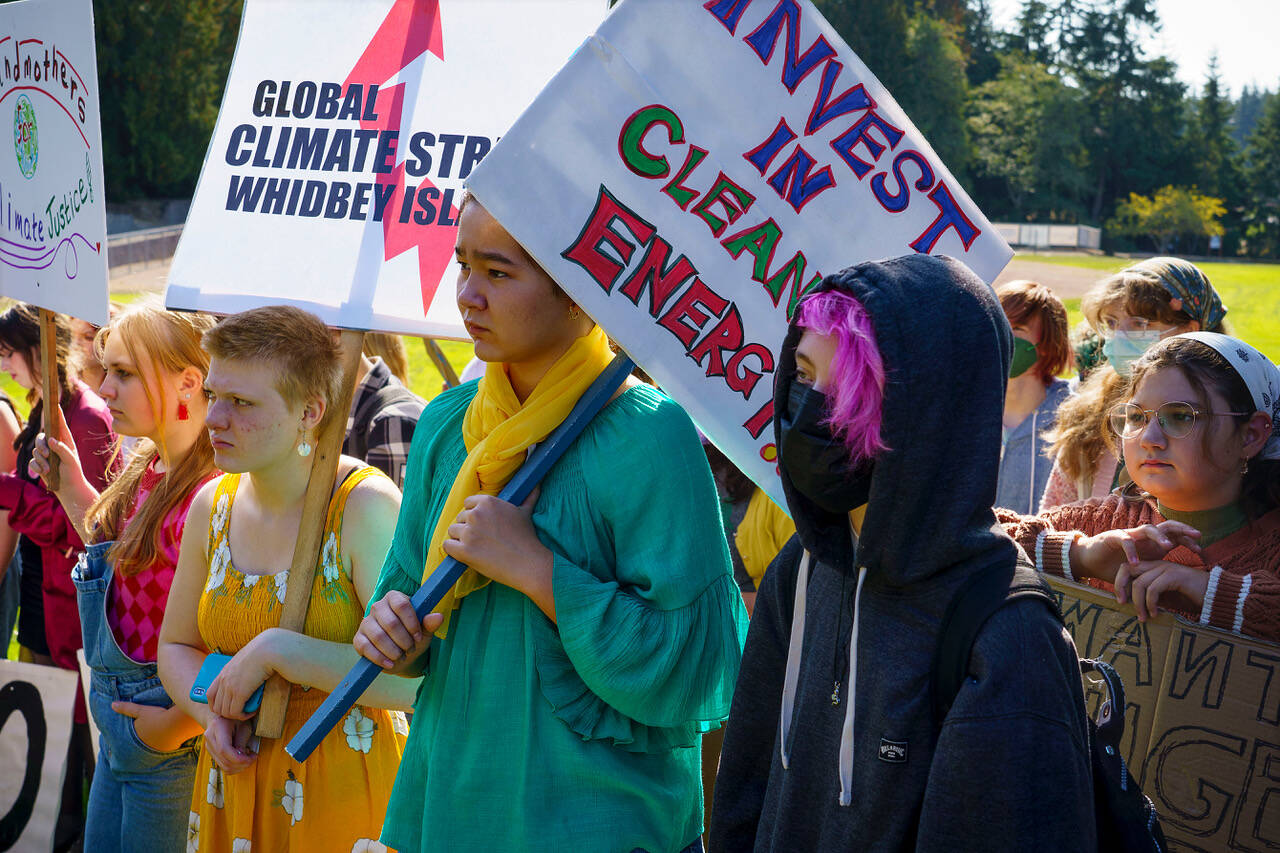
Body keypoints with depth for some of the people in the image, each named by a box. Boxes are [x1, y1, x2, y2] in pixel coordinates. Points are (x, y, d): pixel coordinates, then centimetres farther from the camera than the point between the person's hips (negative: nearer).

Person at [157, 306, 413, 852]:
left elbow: (412, 679, -26)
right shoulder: (212, 506, 3)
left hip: (345, 792, -5)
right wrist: (212, 713, -5)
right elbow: (176, 648, 15)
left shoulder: (365, 508, -17)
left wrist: (277, 650, -24)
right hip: (234, 783, 6)